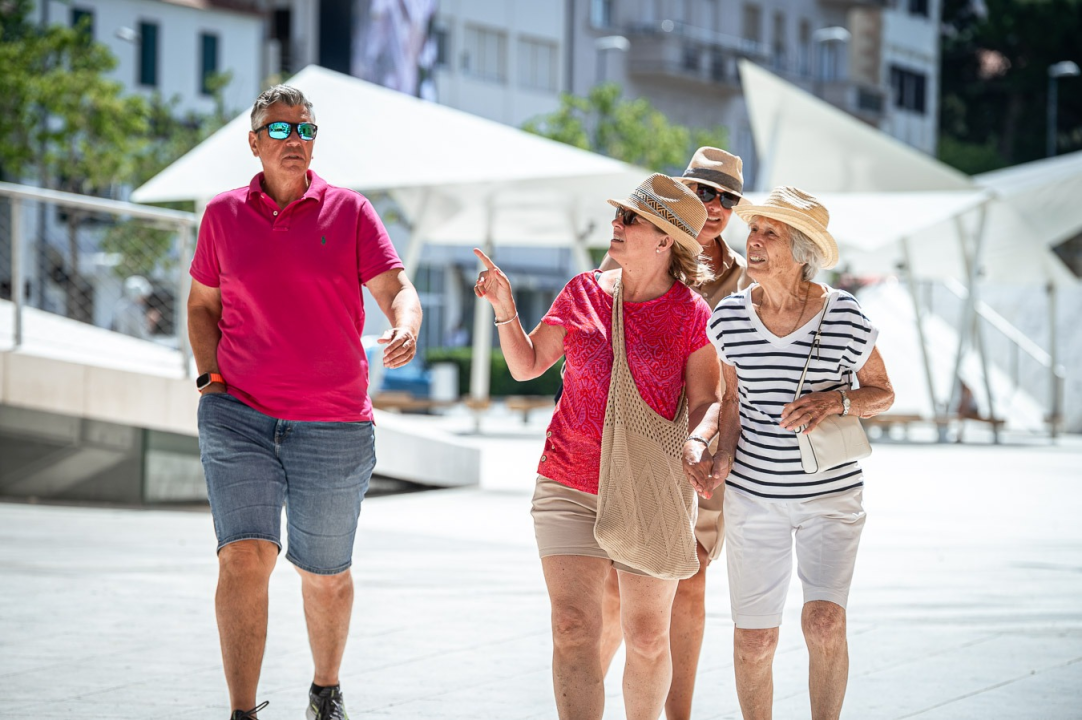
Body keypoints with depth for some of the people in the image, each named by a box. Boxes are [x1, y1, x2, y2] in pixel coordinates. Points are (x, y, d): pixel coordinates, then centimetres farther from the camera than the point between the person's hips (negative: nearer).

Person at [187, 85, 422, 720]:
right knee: (245, 555, -15)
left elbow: (396, 288, -4)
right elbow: (203, 305, 18)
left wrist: (406, 329, -27)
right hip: (239, 417, 0)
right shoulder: (224, 215, 7)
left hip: (333, 427, 0)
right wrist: (211, 375, 3)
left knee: (325, 574, 11)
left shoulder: (350, 211, 3)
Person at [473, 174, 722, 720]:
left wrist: (695, 442, -23)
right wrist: (504, 308, -2)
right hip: (568, 487, 2)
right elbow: (526, 365, 12)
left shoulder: (691, 314, -3)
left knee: (648, 638, 7)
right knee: (573, 629, -8)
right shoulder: (583, 293, 6)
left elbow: (706, 400, -3)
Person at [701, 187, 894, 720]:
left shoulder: (845, 318, -11)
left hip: (831, 494, -2)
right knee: (754, 638, 3)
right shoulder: (729, 317, -4)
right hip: (752, 492, 2)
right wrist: (724, 457, -8)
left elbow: (883, 393, 2)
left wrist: (836, 401, -18)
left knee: (824, 622, -17)